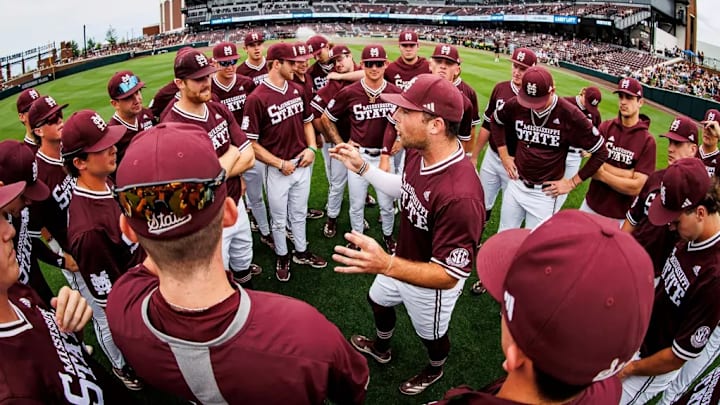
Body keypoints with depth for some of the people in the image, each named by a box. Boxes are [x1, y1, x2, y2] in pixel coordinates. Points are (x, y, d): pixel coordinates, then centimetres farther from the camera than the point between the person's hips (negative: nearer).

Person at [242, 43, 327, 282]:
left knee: (299, 214, 22)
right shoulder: (257, 99, -18)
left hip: (303, 164, 5)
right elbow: (250, 143, -16)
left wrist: (311, 148, -1)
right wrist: (280, 163, -17)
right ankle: (282, 257, 36)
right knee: (279, 219, 14)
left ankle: (301, 252, 41)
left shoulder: (297, 90, 1)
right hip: (277, 169, -5)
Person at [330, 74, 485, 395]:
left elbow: (448, 275, -37)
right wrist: (363, 168, 0)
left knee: (431, 334, 25)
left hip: (432, 283, -7)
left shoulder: (460, 194, -44)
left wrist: (387, 265, -51)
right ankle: (381, 349, 66)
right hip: (402, 262, 8)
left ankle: (434, 370, 61)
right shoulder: (417, 152, -17)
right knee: (378, 301, 33)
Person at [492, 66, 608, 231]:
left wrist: (572, 182, -7)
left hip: (544, 193, -4)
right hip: (516, 185, 4)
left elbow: (600, 152, -9)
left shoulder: (570, 115, -18)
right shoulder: (515, 105, -9)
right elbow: (496, 121, 14)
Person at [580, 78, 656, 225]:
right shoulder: (605, 127, -3)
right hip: (591, 206, 3)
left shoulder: (647, 141, -10)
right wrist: (630, 173, -17)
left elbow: (637, 187, -16)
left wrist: (602, 175, -15)